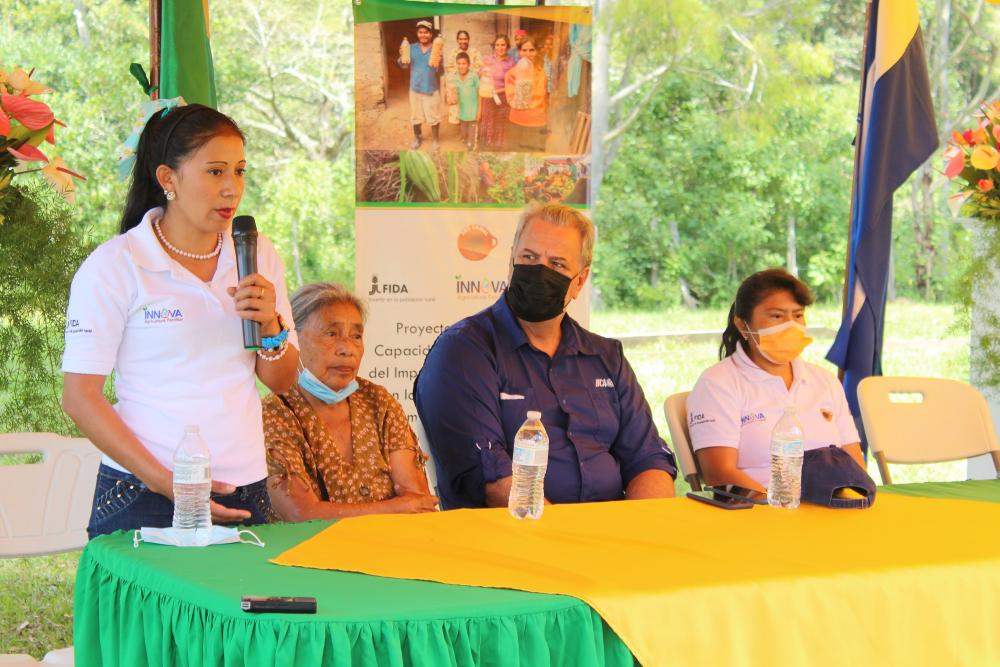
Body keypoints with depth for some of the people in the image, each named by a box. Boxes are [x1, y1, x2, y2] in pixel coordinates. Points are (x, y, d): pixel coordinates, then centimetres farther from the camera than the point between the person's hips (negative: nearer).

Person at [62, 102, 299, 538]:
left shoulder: (259, 257, 9)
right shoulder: (114, 266, -6)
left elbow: (282, 382, 12)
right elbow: (79, 397, -9)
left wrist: (270, 326, -9)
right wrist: (165, 481, -16)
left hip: (244, 492, 4)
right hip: (144, 498, -4)